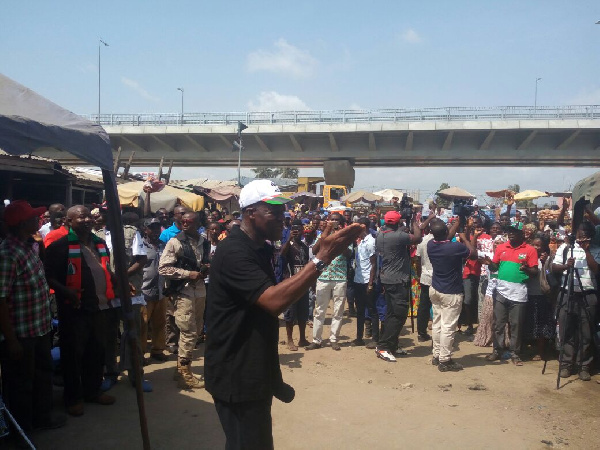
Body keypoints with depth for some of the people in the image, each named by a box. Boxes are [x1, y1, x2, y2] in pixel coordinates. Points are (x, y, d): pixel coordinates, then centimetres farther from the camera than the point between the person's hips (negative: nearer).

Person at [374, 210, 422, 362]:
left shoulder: (379, 236, 6)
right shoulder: (398, 236, -19)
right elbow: (417, 238, -15)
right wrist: (414, 222, -1)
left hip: (386, 278, 9)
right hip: (398, 280, -9)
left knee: (391, 314, 14)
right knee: (399, 314, -5)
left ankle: (391, 346, 21)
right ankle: (383, 347, -6)